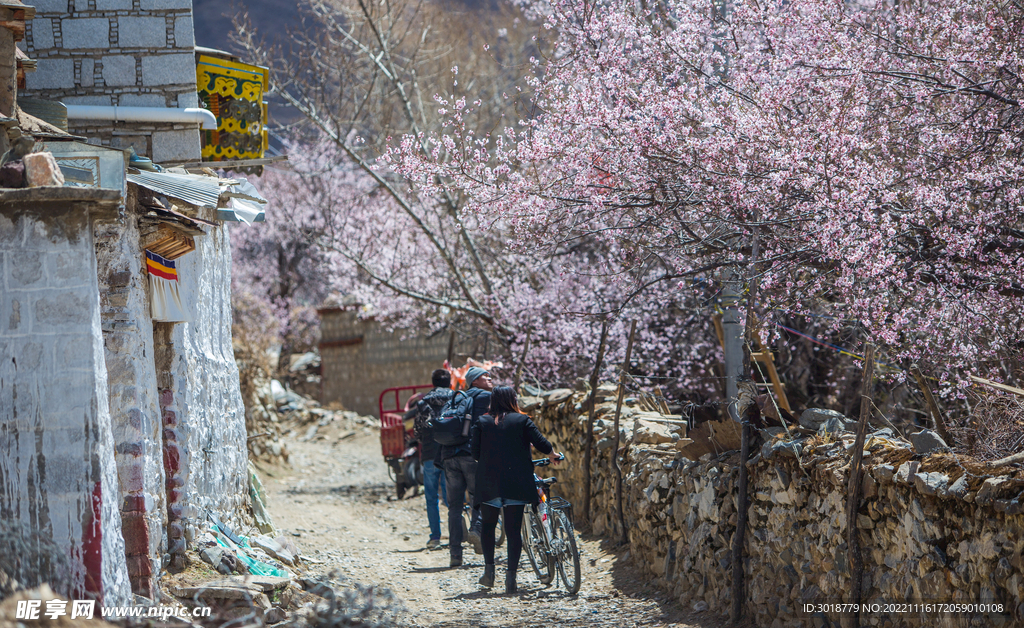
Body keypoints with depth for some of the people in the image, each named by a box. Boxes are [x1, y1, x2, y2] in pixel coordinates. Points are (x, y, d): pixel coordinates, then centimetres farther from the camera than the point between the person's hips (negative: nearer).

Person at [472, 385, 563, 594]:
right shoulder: (522, 421, 1)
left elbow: (475, 450, 1)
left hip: (489, 482, 1)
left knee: (488, 525, 18)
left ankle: (489, 568, 6)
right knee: (514, 530, 2)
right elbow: (540, 442, -2)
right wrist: (554, 454, 18)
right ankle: (511, 575, -4)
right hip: (516, 483, -1)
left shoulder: (482, 422, 6)